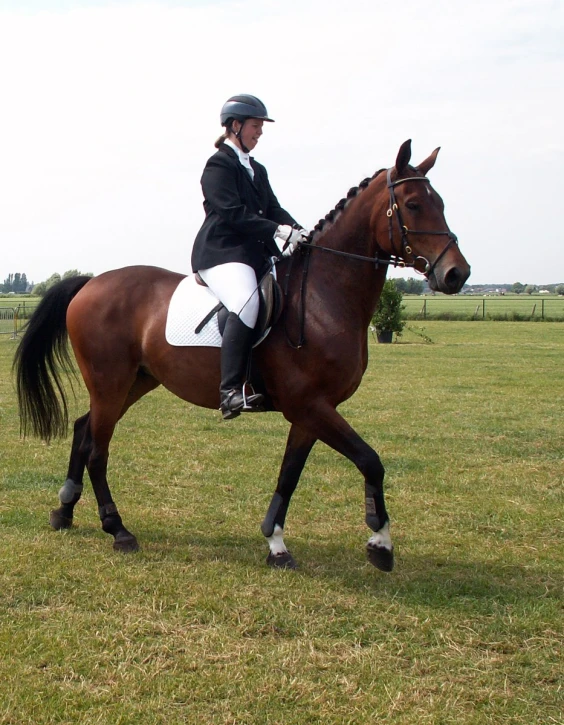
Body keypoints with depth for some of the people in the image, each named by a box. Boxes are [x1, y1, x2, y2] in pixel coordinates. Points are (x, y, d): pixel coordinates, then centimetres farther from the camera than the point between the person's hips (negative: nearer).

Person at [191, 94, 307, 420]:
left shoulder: (257, 170, 24)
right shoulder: (219, 165, -3)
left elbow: (273, 209, 14)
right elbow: (232, 213, -16)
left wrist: (299, 232, -6)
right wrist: (276, 232, -24)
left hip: (257, 254, 10)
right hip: (221, 252, -9)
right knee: (246, 301, -34)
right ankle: (231, 391, -40)